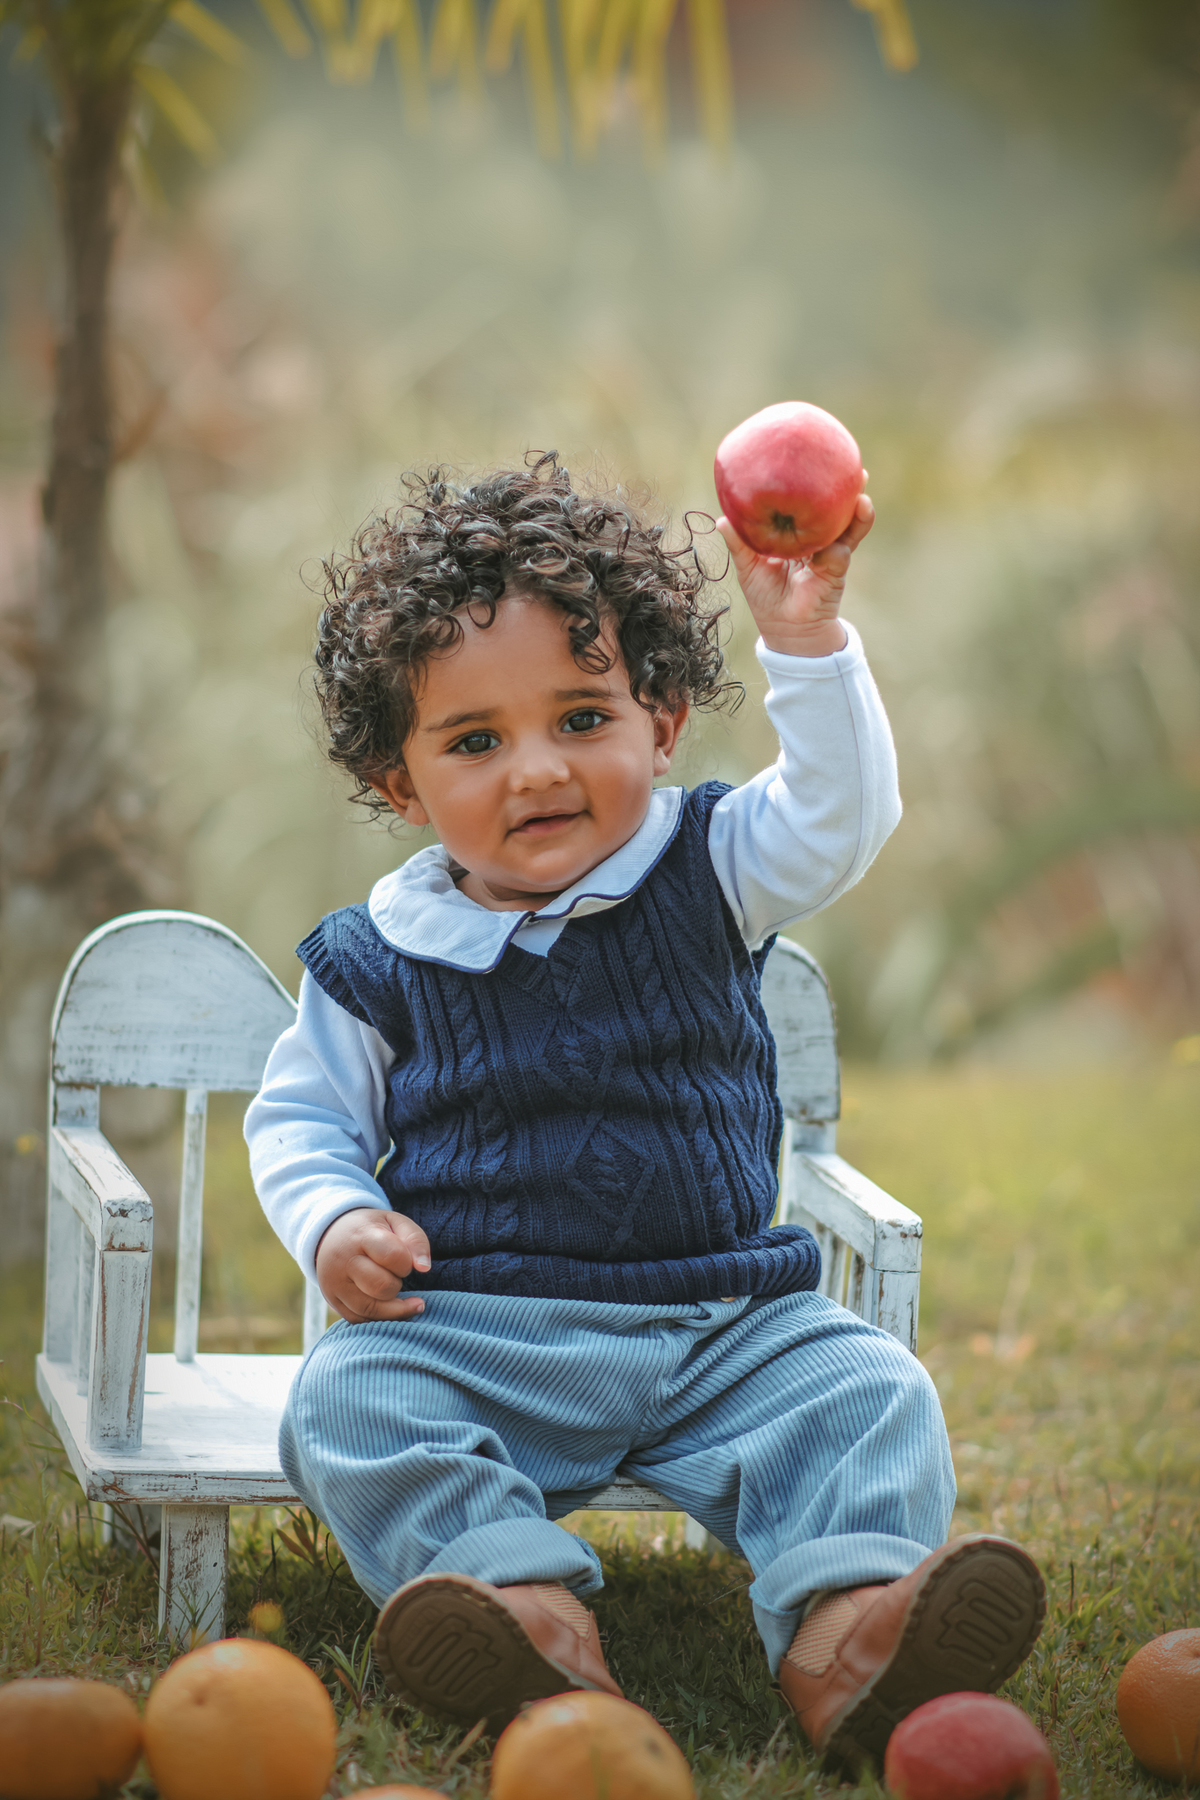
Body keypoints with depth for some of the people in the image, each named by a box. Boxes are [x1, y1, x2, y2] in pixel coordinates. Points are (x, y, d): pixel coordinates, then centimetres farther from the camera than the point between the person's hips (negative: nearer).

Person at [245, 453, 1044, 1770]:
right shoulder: (379, 959, 3)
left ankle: (841, 1627, -44)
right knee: (347, 1403, -28)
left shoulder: (703, 877, 4)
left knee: (870, 1391, -21)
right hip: (472, 1333, -1)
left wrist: (805, 637, -21)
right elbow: (300, 1116, 12)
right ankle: (530, 1609, -49)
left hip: (724, 1331, 1)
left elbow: (837, 818, -11)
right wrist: (336, 1223, -8)